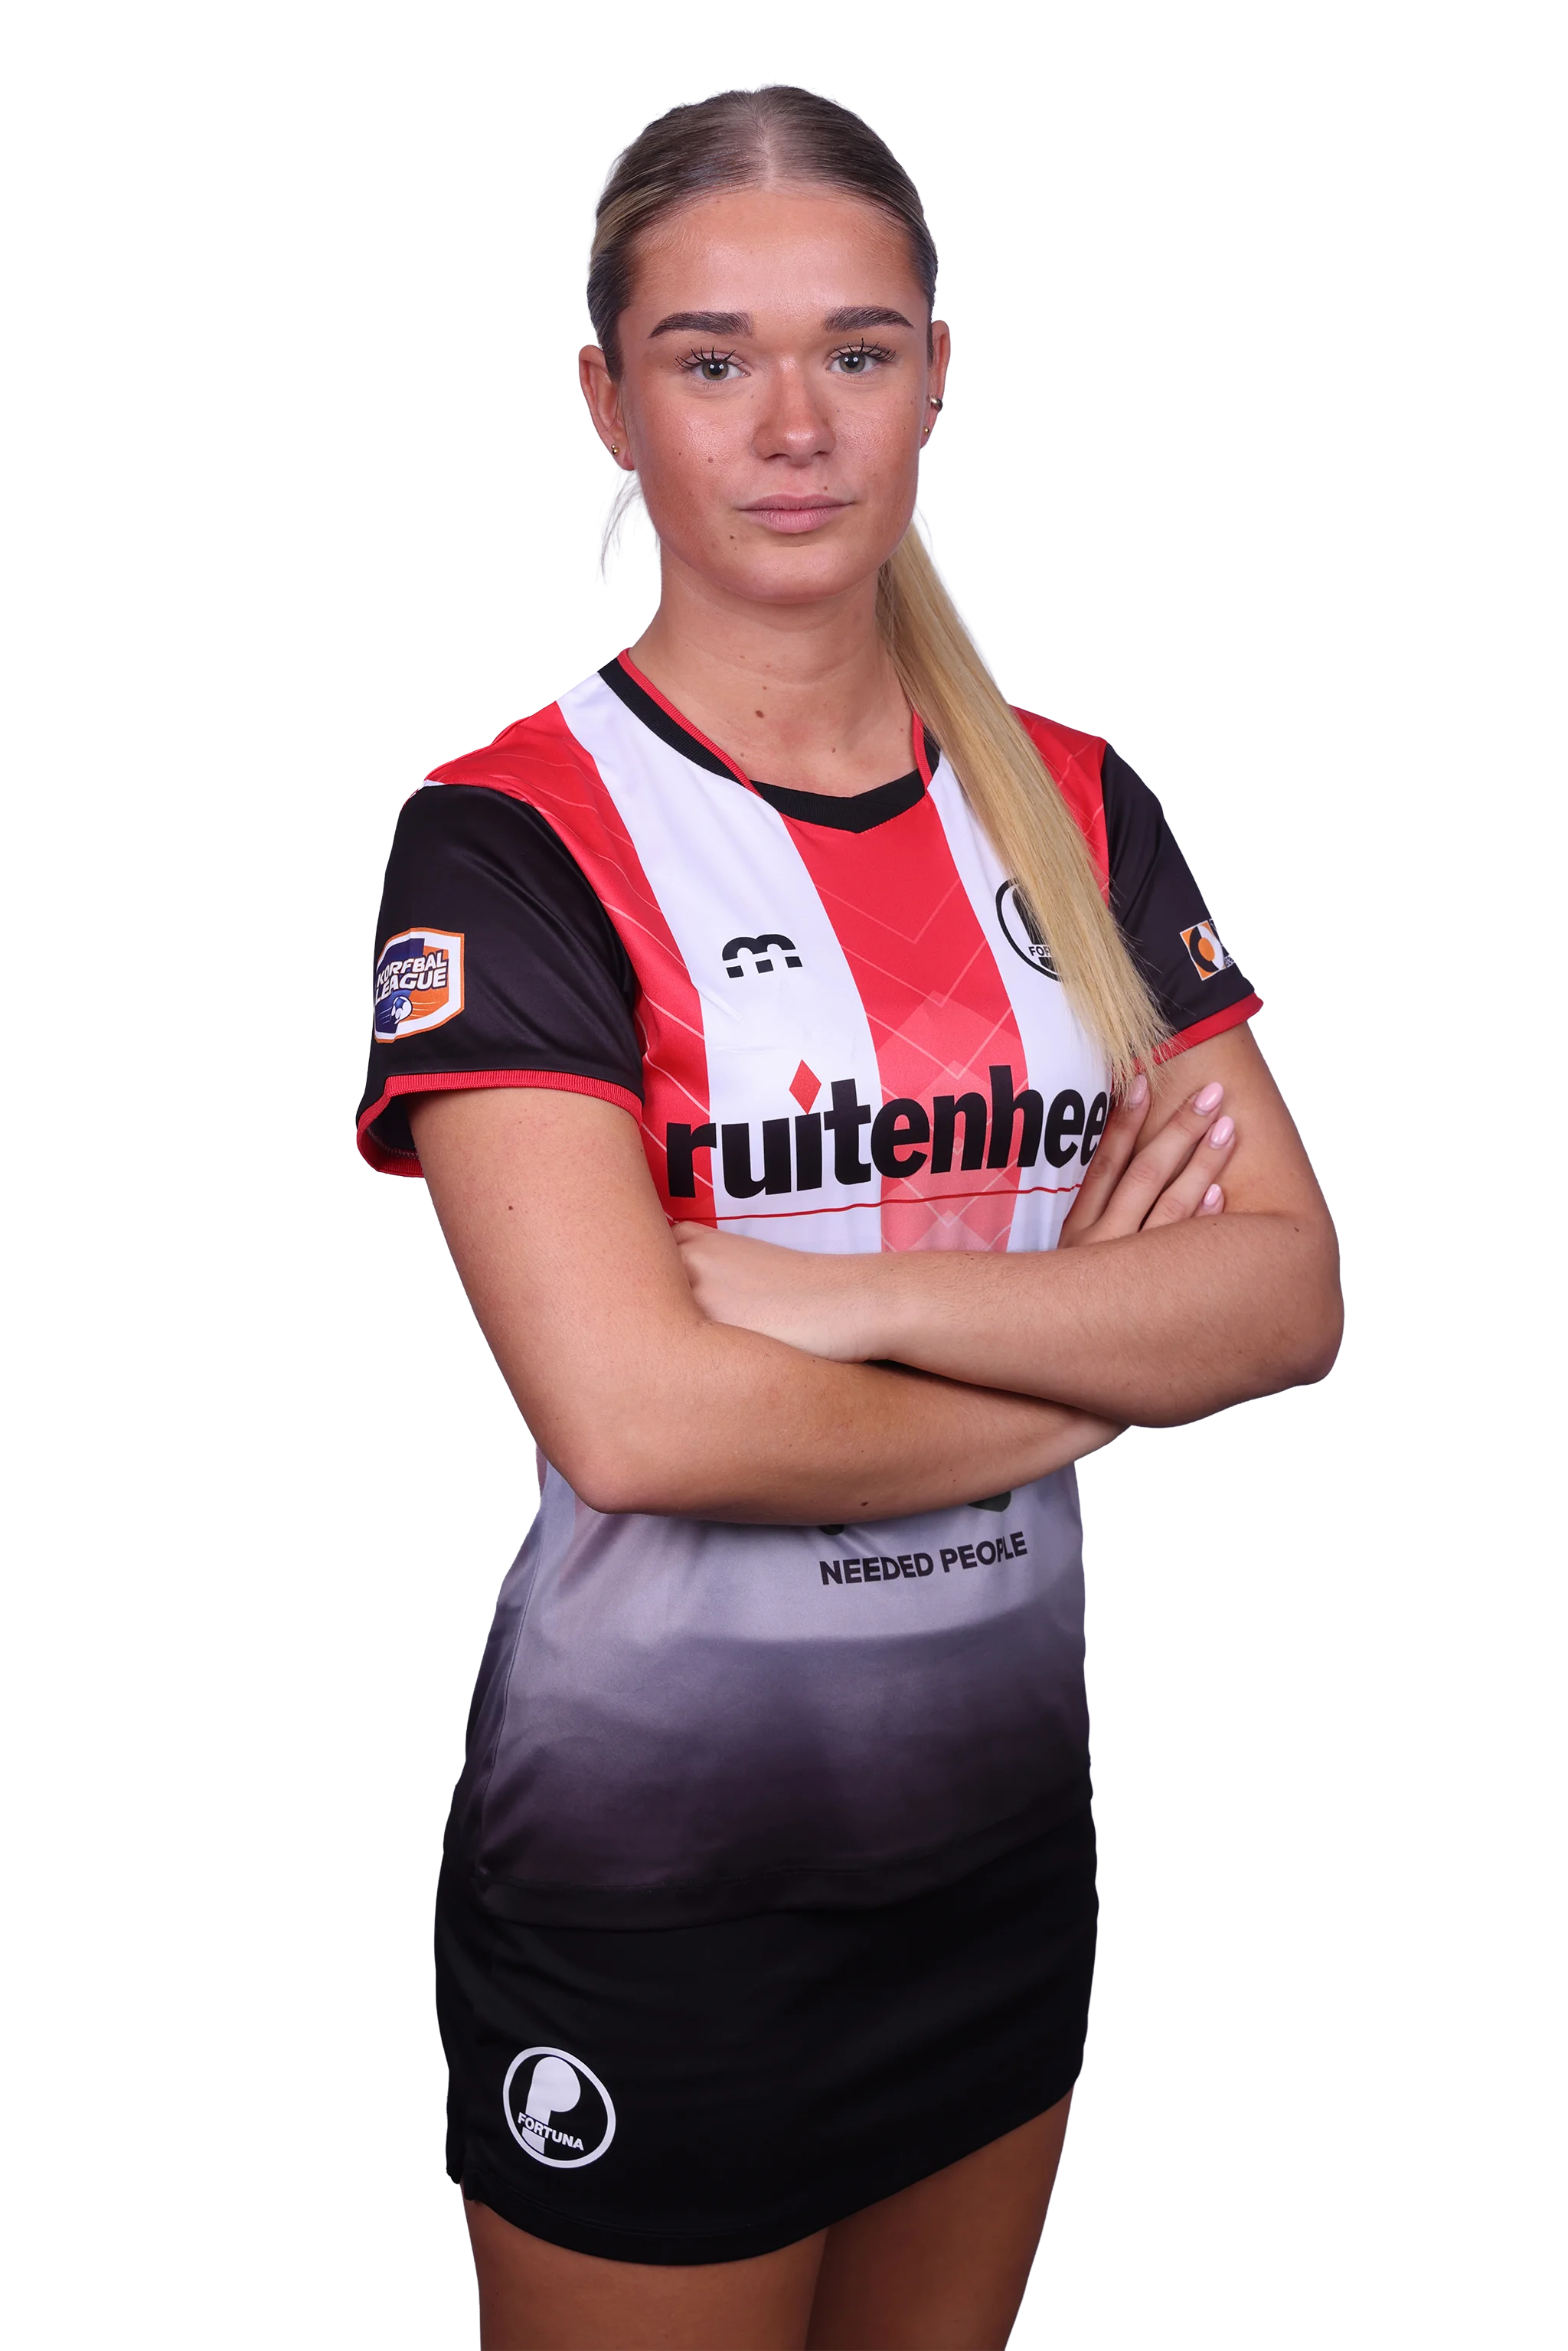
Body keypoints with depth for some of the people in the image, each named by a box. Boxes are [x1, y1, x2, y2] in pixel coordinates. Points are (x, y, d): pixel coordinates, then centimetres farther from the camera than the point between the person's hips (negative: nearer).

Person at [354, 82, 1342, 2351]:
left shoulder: (1073, 805, 3)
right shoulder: (514, 836, -13)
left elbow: (1290, 1291, -6)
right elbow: (637, 1415, -24)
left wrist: (843, 1296, -19)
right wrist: (1094, 1346, -11)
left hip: (1006, 1824, 5)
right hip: (649, 1888, -5)